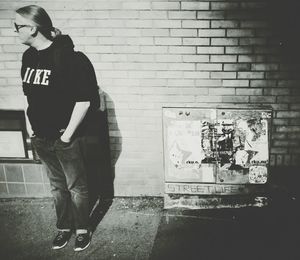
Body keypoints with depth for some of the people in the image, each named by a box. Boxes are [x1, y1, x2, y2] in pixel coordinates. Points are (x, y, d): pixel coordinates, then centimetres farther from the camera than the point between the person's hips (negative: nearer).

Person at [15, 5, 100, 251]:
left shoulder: (68, 57, -19)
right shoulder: (28, 57, 3)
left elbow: (84, 99, -20)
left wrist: (68, 134, -17)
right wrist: (30, 127, 9)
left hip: (66, 138, -6)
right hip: (41, 138, 6)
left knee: (76, 186, 12)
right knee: (57, 185, 21)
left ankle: (82, 229, 31)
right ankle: (64, 227, 38)